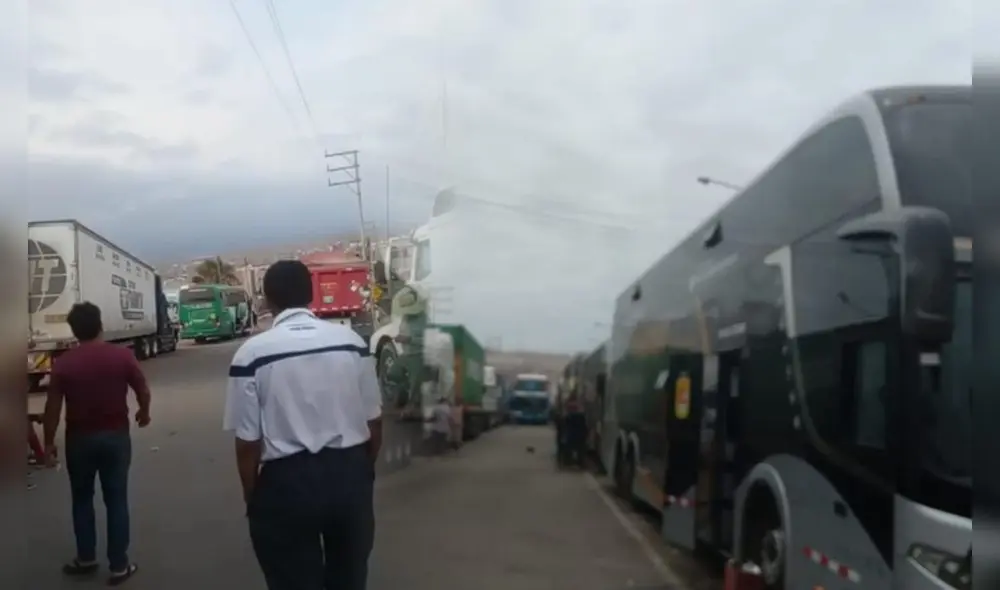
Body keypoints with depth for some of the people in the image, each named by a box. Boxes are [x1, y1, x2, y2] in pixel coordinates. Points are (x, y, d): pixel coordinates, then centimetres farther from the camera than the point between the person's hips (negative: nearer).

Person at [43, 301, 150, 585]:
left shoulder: (63, 363, -10)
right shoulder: (123, 355, -9)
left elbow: (53, 408, -7)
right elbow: (143, 391, -3)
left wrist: (49, 442, 5)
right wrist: (144, 413, 18)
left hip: (80, 439, 0)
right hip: (116, 436, 0)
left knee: (82, 499, 19)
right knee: (116, 500, 7)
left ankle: (86, 559, 28)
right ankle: (119, 566, 11)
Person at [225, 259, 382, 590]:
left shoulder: (252, 354, -12)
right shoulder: (352, 341, -3)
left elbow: (249, 441, -9)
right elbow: (374, 421, 3)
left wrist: (252, 496, 7)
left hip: (286, 481, -3)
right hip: (349, 473, 3)